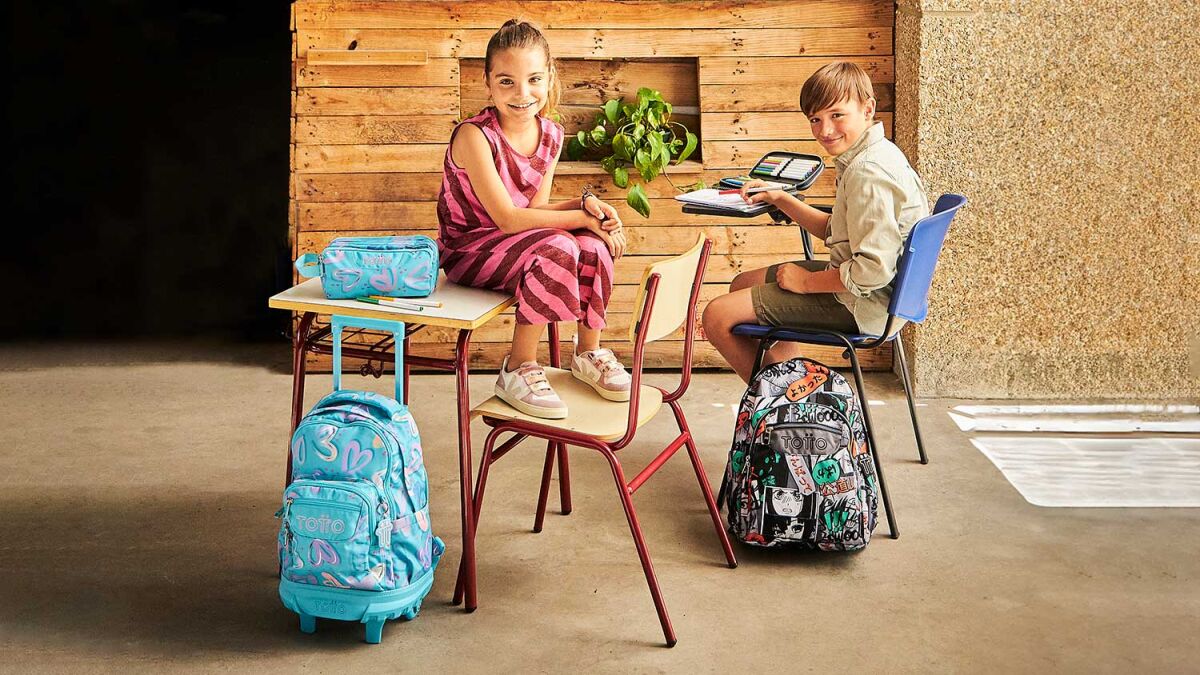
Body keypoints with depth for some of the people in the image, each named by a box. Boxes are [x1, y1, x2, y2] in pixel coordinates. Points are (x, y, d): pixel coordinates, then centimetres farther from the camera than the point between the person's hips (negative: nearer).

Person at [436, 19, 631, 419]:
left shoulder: (551, 136, 0)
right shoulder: (474, 135, -22)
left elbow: (535, 209, 0)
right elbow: (508, 218, -24)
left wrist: (585, 204, -18)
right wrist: (582, 218, -22)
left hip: (516, 244, 6)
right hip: (468, 249, -6)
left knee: (592, 246, -19)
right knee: (556, 248, -31)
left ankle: (589, 352, 4)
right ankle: (517, 371, -19)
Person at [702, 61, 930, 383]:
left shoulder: (868, 173, -26)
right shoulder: (872, 156, 8)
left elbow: (874, 270, -30)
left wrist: (807, 281, -17)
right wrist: (780, 199, 12)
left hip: (860, 306, -11)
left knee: (718, 317, -9)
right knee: (742, 285, 25)